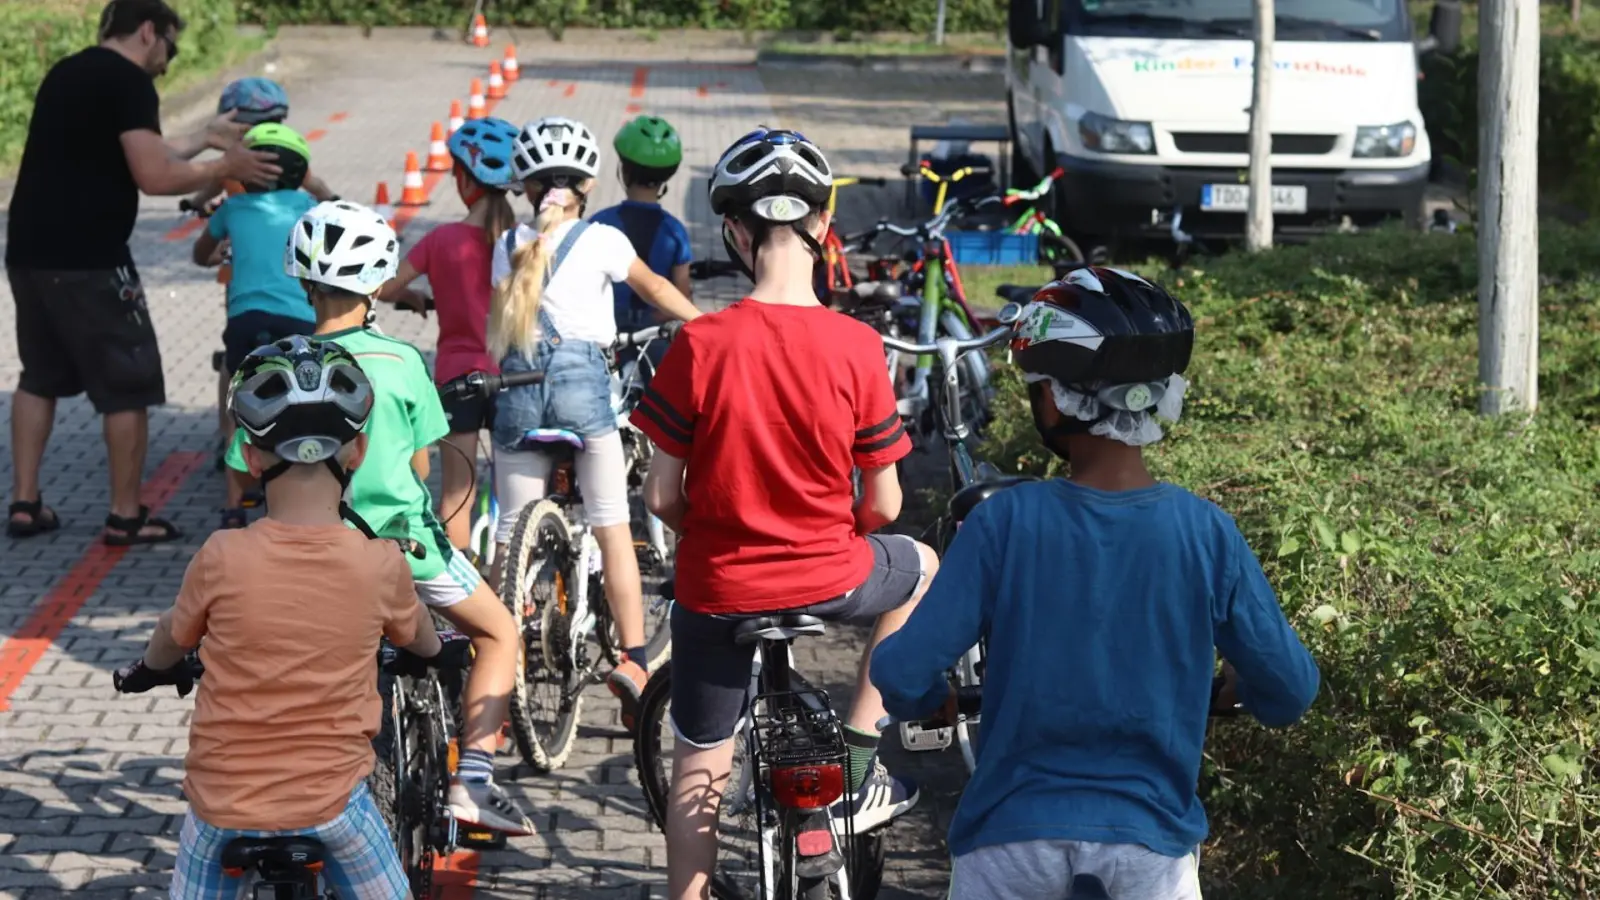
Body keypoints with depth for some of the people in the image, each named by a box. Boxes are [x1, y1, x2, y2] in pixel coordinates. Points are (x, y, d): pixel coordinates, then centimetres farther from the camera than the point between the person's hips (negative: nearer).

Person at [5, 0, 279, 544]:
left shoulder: (67, 73, 17)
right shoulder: (128, 82, -11)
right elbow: (154, 177, -18)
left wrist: (204, 141, 29)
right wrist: (224, 167, -5)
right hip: (87, 260, -9)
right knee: (128, 386, 3)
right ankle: (126, 517, 8)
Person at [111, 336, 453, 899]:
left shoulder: (223, 559, -14)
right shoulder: (379, 564, -11)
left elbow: (171, 641, 7)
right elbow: (418, 638, 12)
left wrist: (147, 670, 32)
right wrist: (439, 651, 37)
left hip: (223, 802, 0)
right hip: (331, 800, 0)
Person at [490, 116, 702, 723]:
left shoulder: (510, 245, 12)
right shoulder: (601, 239, 5)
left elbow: (496, 325, 12)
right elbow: (656, 290, 19)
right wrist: (707, 324, 34)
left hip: (518, 382, 3)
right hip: (581, 376, -3)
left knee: (512, 536, 7)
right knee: (613, 530, 0)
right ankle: (632, 658, -9)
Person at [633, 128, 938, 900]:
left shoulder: (700, 345, -15)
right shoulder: (856, 347, -14)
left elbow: (660, 496, -10)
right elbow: (883, 504, -6)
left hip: (716, 587, 0)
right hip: (829, 581, 0)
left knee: (699, 766, 19)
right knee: (921, 569, 31)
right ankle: (857, 770, 26)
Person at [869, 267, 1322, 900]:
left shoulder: (1004, 522, -12)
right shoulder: (1206, 532, -9)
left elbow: (903, 675, -13)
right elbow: (1290, 692, -3)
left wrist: (928, 698, 11)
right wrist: (1238, 689, 20)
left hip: (1015, 836, -1)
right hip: (1147, 839, 1)